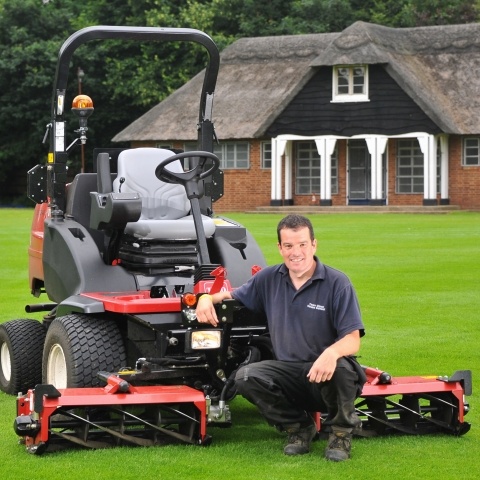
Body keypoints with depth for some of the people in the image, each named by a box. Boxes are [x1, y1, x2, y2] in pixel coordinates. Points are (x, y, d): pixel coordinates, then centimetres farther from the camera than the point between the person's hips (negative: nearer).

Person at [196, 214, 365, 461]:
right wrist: (208, 298, -3)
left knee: (340, 369, -39)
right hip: (288, 372, 4)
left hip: (325, 372, -4)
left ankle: (340, 431, -5)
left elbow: (352, 340, -15)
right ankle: (299, 427, 3)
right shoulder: (269, 279, 5)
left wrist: (332, 353, -40)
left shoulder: (337, 283, -9)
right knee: (246, 377, -23)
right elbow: (234, 297, 21)